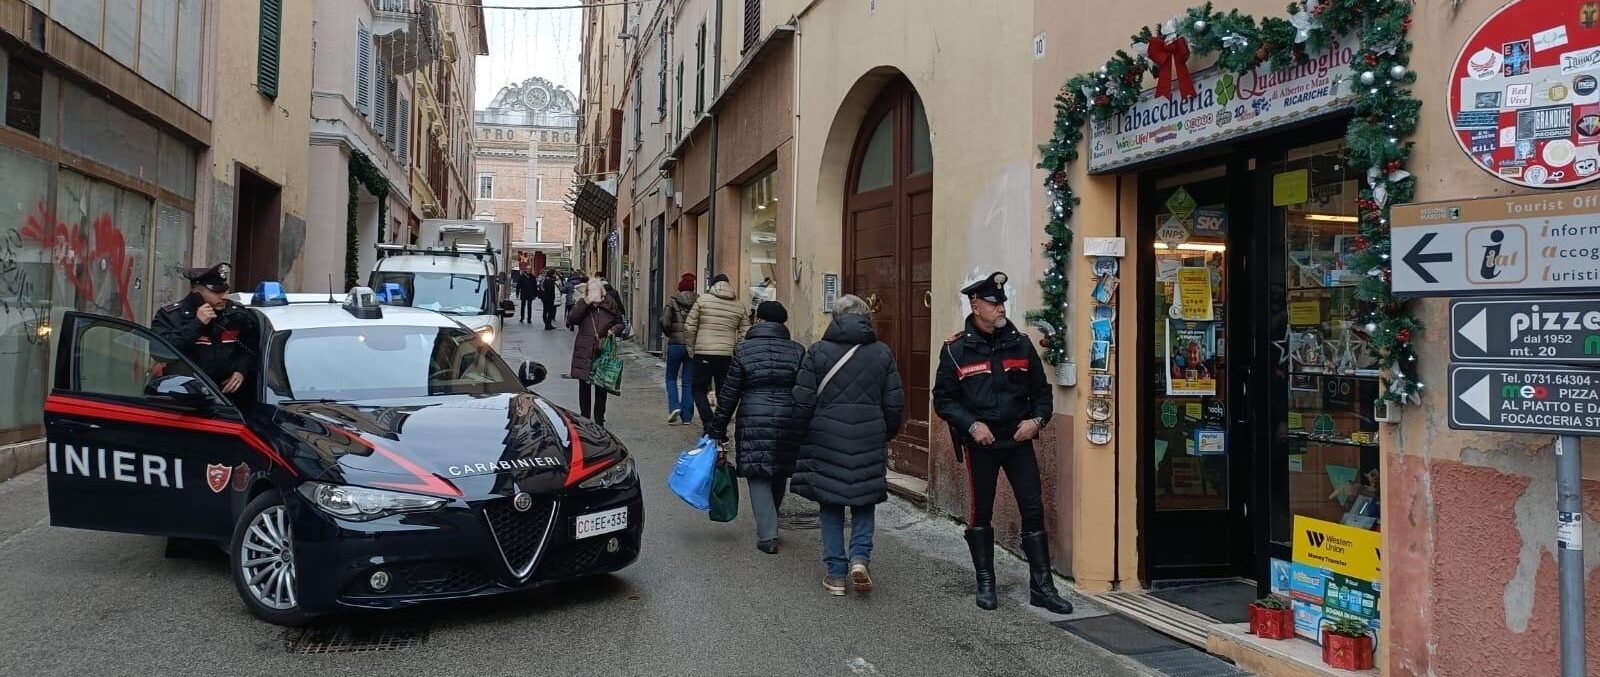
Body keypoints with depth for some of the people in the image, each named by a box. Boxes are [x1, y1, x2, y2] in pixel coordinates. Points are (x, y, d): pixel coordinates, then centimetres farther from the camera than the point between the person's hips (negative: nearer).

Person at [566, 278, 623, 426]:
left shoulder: (610, 305, 2)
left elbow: (620, 323, 14)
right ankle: (584, 418, 19)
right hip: (584, 353, 1)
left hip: (603, 353, 0)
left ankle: (599, 420, 15)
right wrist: (584, 303, -18)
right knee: (584, 387, 9)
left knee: (601, 388, 4)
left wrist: (614, 330, -8)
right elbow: (570, 320, -13)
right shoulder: (582, 305, 2)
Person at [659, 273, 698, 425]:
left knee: (671, 378, 16)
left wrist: (669, 333, 4)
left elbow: (664, 321, -14)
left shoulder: (673, 301, -4)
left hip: (675, 344, -1)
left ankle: (674, 406, -4)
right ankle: (687, 416, 10)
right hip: (694, 346, 2)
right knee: (688, 381, 9)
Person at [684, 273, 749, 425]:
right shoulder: (739, 306, 8)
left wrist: (690, 349, 7)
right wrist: (737, 354, 12)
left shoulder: (703, 299, 0)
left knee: (699, 390, 8)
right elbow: (746, 334, 4)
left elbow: (689, 327, -3)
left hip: (703, 354, -2)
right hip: (727, 355, 3)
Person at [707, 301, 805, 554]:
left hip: (754, 422, -3)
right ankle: (769, 526, 32)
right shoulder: (797, 351, 5)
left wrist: (717, 430, 7)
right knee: (780, 475, 17)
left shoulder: (743, 350, 0)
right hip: (788, 423, 3)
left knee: (758, 477, 3)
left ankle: (767, 536, -4)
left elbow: (729, 394, 0)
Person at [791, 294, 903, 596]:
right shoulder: (882, 353, 2)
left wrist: (801, 436, 10)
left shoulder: (818, 352, -4)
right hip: (870, 442, 1)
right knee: (865, 502, 16)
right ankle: (860, 555, -2)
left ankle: (836, 573, 12)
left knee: (831, 506, 10)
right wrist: (886, 434, 19)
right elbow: (894, 404, 4)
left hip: (827, 441, -1)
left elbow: (803, 402, -5)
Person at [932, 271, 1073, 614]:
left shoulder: (1020, 343, 4)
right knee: (980, 512, 9)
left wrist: (1036, 420, -7)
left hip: (1018, 440, 2)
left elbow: (1041, 390, 11)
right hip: (979, 443, -2)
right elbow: (943, 398, -3)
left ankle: (1041, 586, 9)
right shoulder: (956, 349, -4)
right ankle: (985, 583, 23)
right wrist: (971, 425, -15)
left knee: (1033, 510, 1)